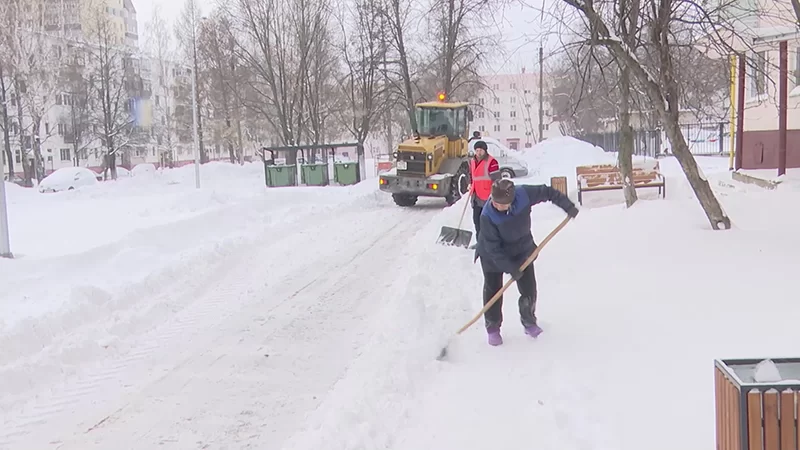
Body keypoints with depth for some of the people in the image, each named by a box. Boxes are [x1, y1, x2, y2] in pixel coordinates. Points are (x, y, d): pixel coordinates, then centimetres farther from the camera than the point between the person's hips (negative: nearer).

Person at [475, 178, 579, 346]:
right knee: (493, 290, 2)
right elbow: (493, 248, -28)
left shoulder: (524, 194, -29)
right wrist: (511, 269, -27)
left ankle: (529, 322, 28)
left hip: (522, 249, 3)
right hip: (493, 256, -3)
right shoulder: (488, 216, -35)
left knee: (529, 289, 6)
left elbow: (547, 192, -11)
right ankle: (493, 328, 19)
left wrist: (568, 206, -10)